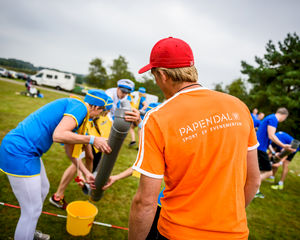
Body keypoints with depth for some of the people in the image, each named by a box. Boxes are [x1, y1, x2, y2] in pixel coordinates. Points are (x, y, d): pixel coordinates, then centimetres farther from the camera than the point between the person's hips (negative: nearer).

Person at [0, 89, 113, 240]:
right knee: (33, 210, 2)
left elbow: (70, 149, 23)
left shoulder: (71, 105, 17)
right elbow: (58, 136, -29)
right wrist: (92, 140, -19)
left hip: (24, 151, 11)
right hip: (19, 153, -11)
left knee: (43, 190, 28)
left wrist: (86, 173, 26)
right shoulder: (80, 106, -13)